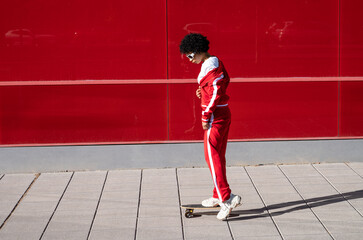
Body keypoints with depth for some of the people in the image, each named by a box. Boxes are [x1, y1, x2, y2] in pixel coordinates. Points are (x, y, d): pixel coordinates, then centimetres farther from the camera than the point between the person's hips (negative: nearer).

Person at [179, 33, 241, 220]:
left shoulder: (209, 66, -16)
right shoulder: (216, 63, 15)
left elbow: (216, 92, -22)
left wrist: (206, 116, -19)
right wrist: (203, 92, 8)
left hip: (215, 115, -10)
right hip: (223, 114, 10)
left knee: (211, 155, -10)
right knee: (218, 155, 15)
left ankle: (226, 198, -16)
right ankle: (218, 196, 24)